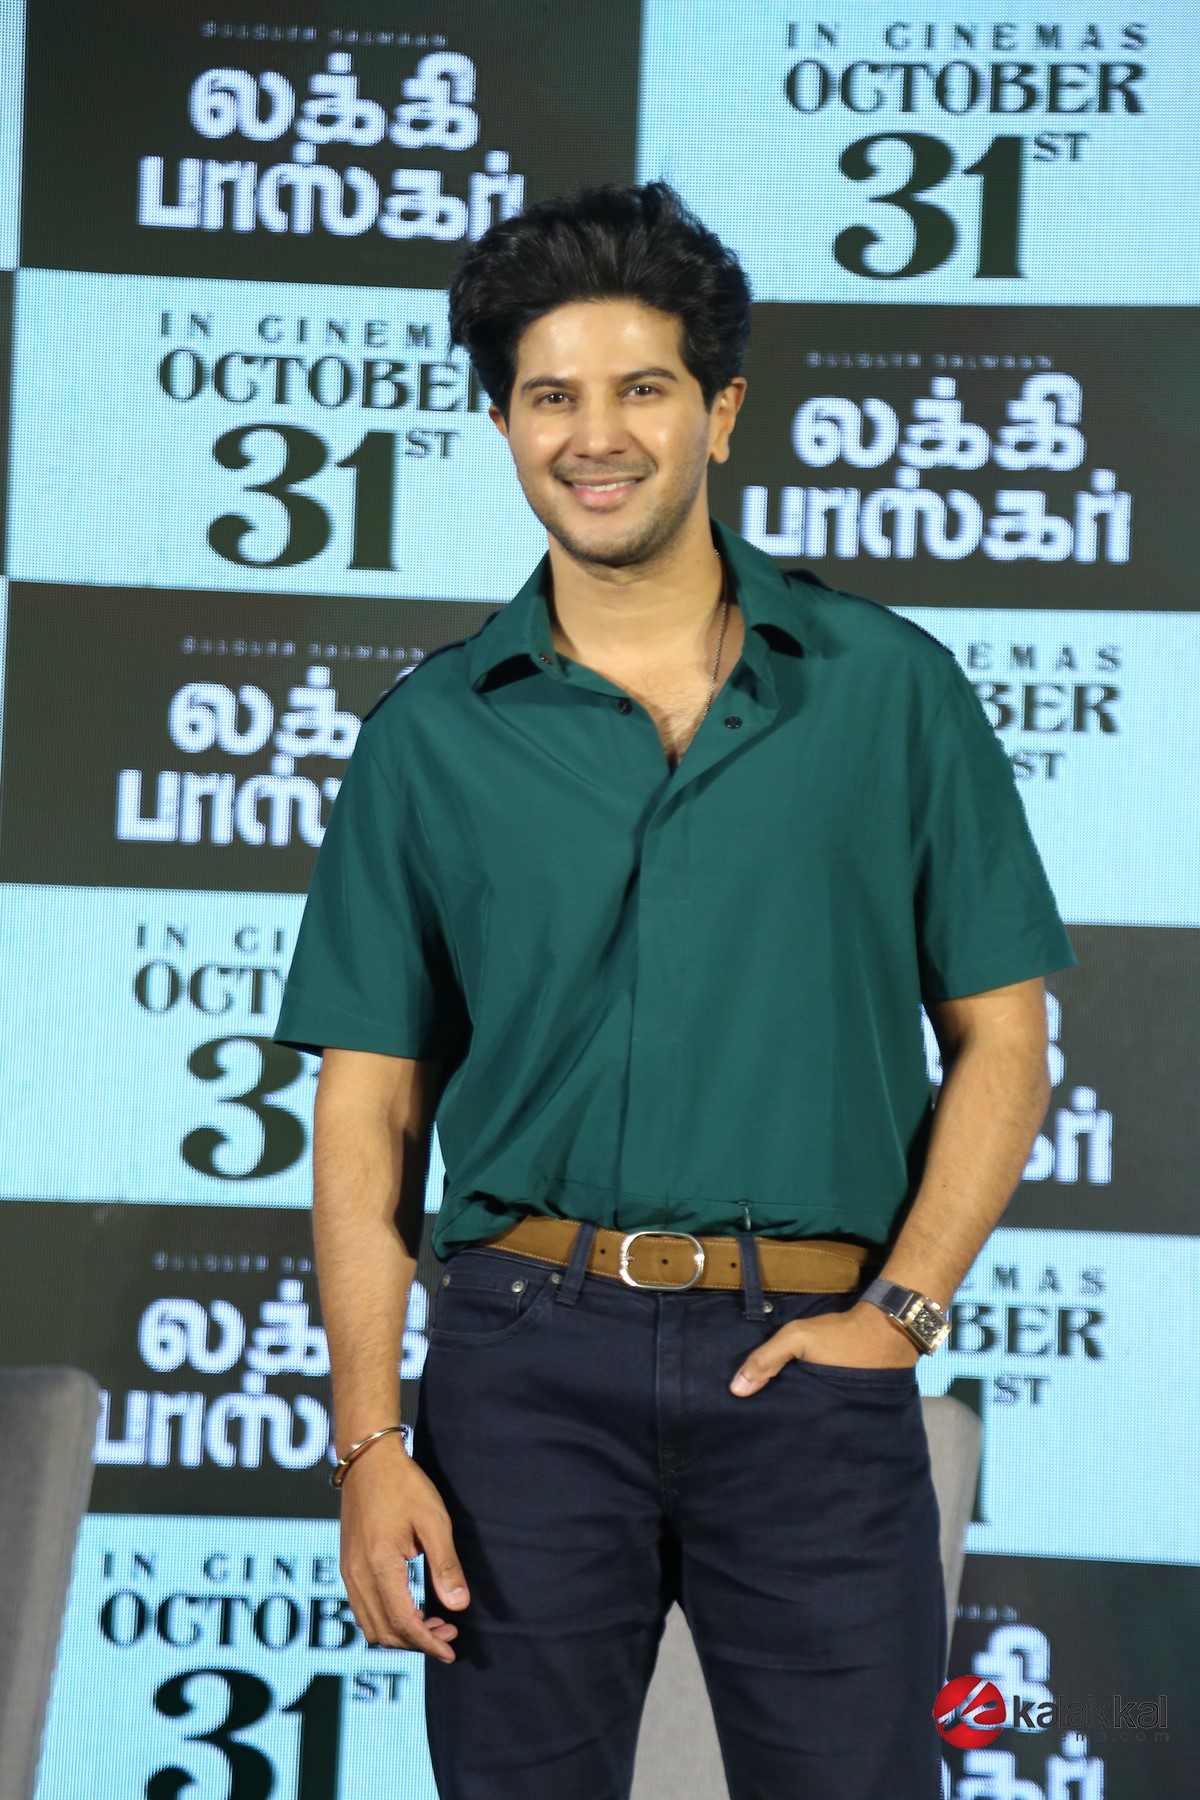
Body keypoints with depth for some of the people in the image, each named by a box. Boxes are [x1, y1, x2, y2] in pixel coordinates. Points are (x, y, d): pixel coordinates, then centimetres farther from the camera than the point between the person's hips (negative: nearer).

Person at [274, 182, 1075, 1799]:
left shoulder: (891, 691, 6)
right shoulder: (432, 737, 7)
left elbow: (1000, 1041, 7)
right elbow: (368, 1111, 5)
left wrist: (903, 1308, -5)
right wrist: (369, 1439, -3)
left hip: (806, 1363, 0)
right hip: (527, 1356, 1)